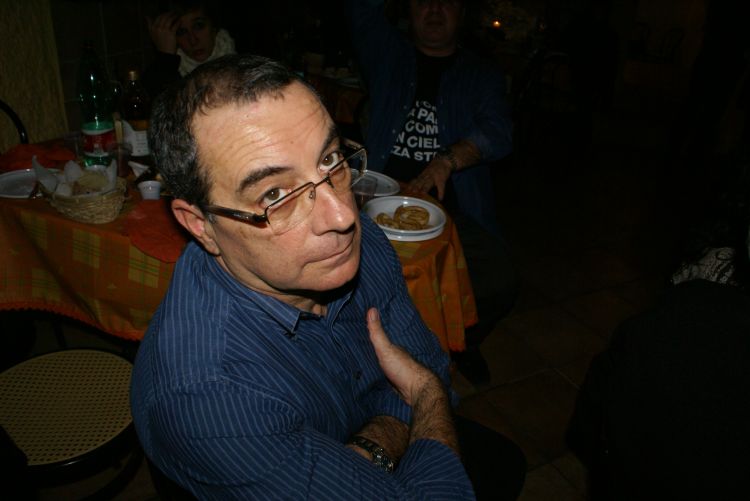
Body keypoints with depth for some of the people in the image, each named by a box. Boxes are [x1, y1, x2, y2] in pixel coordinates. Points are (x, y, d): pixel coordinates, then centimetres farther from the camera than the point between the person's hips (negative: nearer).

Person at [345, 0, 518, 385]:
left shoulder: (483, 75, 16)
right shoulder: (387, 53, 18)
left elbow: (498, 132, -2)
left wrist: (447, 160, -19)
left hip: (452, 208, 1)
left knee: (500, 283, -20)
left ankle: (462, 342, 14)